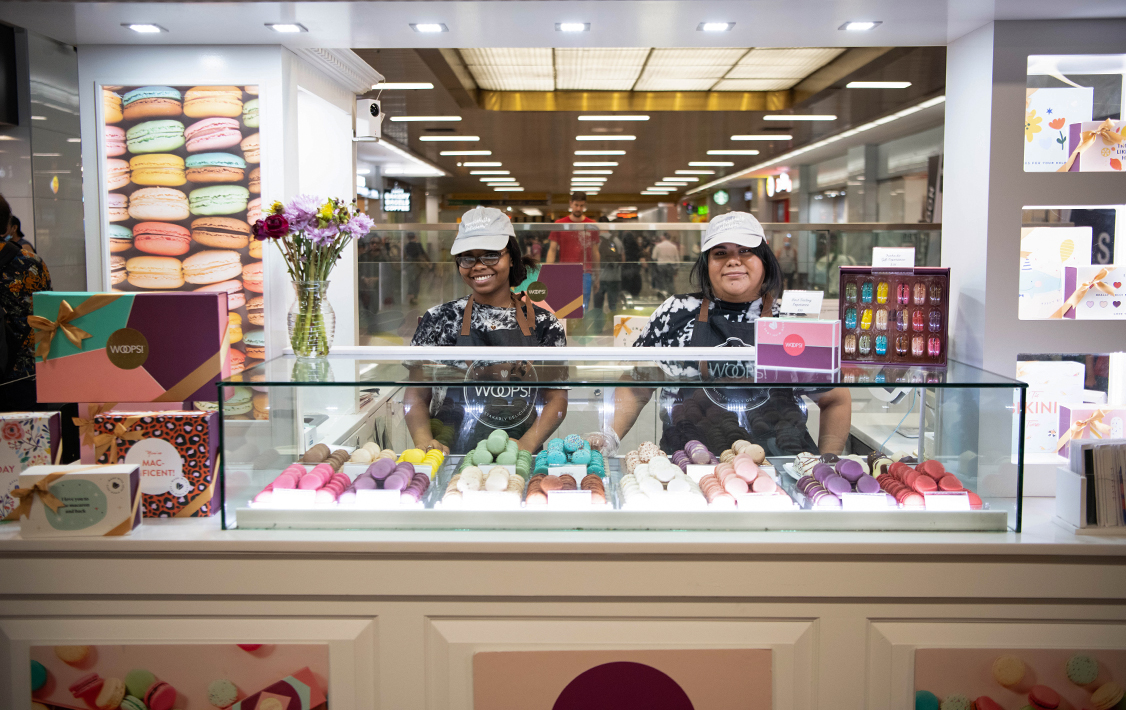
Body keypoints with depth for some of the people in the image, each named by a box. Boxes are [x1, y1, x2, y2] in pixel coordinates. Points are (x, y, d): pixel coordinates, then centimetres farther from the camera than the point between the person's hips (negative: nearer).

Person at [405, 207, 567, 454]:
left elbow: (556, 399, 8)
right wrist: (424, 441, -9)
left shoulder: (544, 324, 8)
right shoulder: (440, 320, 6)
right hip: (452, 456, -1)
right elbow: (417, 396, 9)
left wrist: (526, 445, -9)